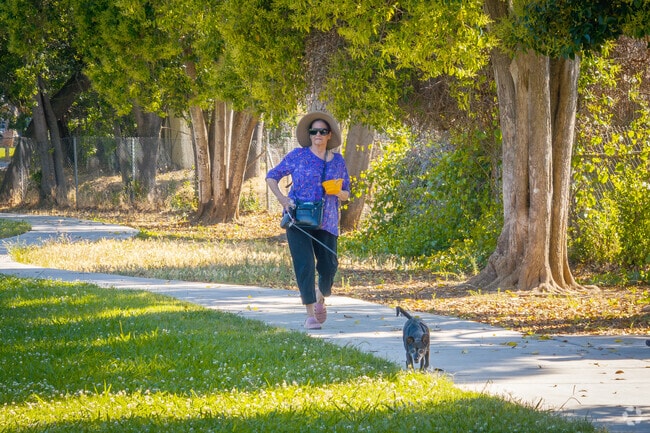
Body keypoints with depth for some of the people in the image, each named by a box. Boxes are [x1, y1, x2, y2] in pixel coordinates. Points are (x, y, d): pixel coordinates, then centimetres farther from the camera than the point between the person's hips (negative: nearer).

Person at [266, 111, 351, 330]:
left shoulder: (338, 161, 11)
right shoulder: (298, 156, 3)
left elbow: (346, 193, 18)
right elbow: (272, 177, 8)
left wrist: (338, 192, -7)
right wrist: (283, 200, -7)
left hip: (326, 221, 3)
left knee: (328, 266, 1)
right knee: (304, 265, -11)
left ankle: (320, 299, 33)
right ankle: (310, 314, -8)